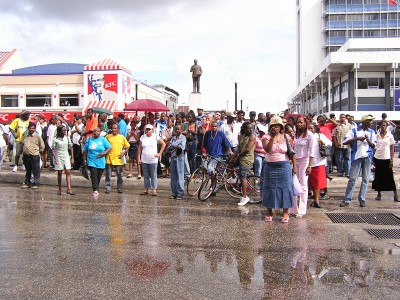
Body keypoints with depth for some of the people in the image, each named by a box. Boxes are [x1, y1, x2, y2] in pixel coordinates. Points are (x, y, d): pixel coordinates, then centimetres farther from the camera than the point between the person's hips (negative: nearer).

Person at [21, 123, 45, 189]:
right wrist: (24, 150, 13)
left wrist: (37, 151, 2)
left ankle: (36, 184, 6)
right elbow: (22, 144, 25)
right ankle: (27, 183, 24)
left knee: (36, 171, -1)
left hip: (34, 156, -5)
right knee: (27, 171, 15)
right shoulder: (25, 136, 10)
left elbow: (42, 147, 1)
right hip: (26, 156, 5)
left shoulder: (37, 136, -3)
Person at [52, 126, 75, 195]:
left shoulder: (67, 138, 4)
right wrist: (55, 159, -13)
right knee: (59, 173, 5)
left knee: (68, 172, -9)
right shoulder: (56, 139, -6)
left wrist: (72, 158, 5)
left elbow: (71, 148, 9)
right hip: (59, 157, -2)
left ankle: (69, 189, -13)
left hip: (66, 157, 2)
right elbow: (53, 150, -4)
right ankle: (59, 189, 15)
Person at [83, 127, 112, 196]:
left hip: (100, 162, 0)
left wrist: (104, 153, -14)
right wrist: (84, 159, 10)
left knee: (98, 177, 8)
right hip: (91, 161, 0)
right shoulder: (89, 139, 8)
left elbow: (109, 148, 0)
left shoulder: (103, 139, 2)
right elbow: (85, 150, 14)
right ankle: (95, 190, -19)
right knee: (94, 175, -15)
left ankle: (96, 189, 25)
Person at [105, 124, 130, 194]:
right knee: (108, 175, 2)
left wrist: (123, 153, -2)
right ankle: (108, 188, 9)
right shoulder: (108, 136, 4)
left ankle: (119, 189, 16)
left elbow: (127, 146, 9)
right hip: (109, 159, 0)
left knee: (119, 175, 6)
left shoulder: (122, 137, 4)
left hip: (118, 159, 0)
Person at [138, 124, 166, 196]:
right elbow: (140, 148, 8)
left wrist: (160, 153, -3)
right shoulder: (142, 137, 6)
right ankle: (146, 189, 17)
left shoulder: (156, 137, -2)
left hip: (153, 160, -3)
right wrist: (138, 158, 2)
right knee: (146, 175, 10)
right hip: (144, 160, 3)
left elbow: (163, 144, 2)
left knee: (153, 176, 0)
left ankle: (154, 190, 2)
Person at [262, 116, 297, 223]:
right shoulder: (266, 137, -1)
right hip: (270, 167, 0)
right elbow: (267, 149, -19)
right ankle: (269, 212, 19)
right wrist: (273, 137, -24)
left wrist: (295, 166, -2)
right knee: (270, 188, 7)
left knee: (285, 188, 2)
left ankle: (286, 212, 13)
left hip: (284, 166, 0)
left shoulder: (286, 137, 2)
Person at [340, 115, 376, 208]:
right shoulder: (354, 131, 0)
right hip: (357, 156, -3)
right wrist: (357, 138, -16)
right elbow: (345, 142, -8)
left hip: (367, 157, 3)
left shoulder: (371, 132, 11)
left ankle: (362, 199, 14)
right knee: (352, 178, -4)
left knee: (365, 179, 5)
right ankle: (347, 200, 2)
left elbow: (373, 146, 9)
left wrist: (368, 140, -9)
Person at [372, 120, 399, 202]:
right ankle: (379, 194, 16)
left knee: (389, 177, -1)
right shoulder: (377, 136, 5)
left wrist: (391, 160, -6)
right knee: (378, 177, 6)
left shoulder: (390, 136, 0)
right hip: (377, 158, 2)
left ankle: (395, 194, 6)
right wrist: (373, 158, 2)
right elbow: (374, 147, 8)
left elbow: (392, 149, 0)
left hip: (387, 159, -2)